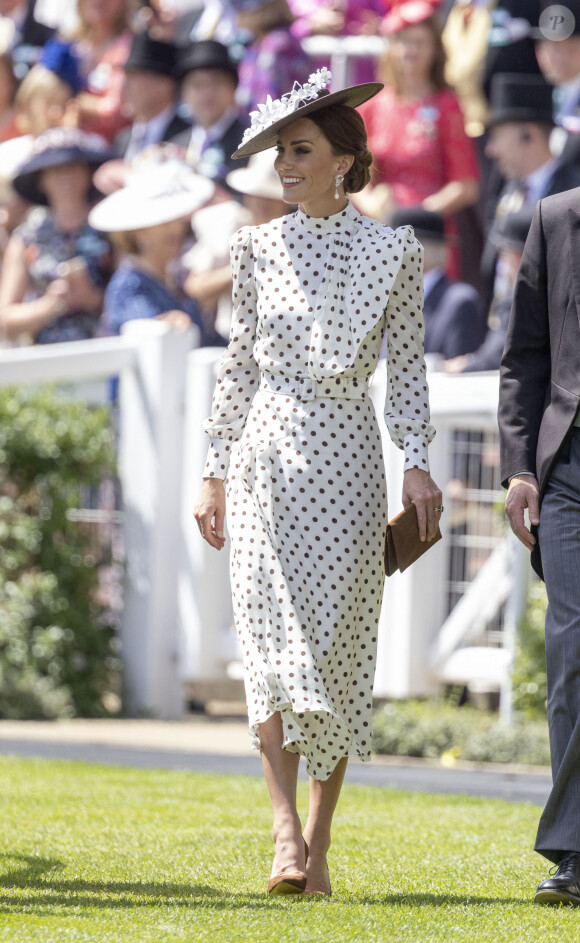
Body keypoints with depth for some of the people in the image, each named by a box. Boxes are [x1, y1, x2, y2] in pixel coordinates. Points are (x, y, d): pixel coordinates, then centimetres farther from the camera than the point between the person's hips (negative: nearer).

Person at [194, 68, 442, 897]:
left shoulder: (391, 252, 2)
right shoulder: (259, 248, 8)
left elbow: (408, 367, 3)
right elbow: (241, 363, 12)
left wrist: (417, 463, -7)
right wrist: (216, 470, 9)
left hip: (347, 456, -1)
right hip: (268, 452, 1)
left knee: (338, 646, -1)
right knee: (275, 637, -11)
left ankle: (320, 841, 5)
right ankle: (285, 829, -17)